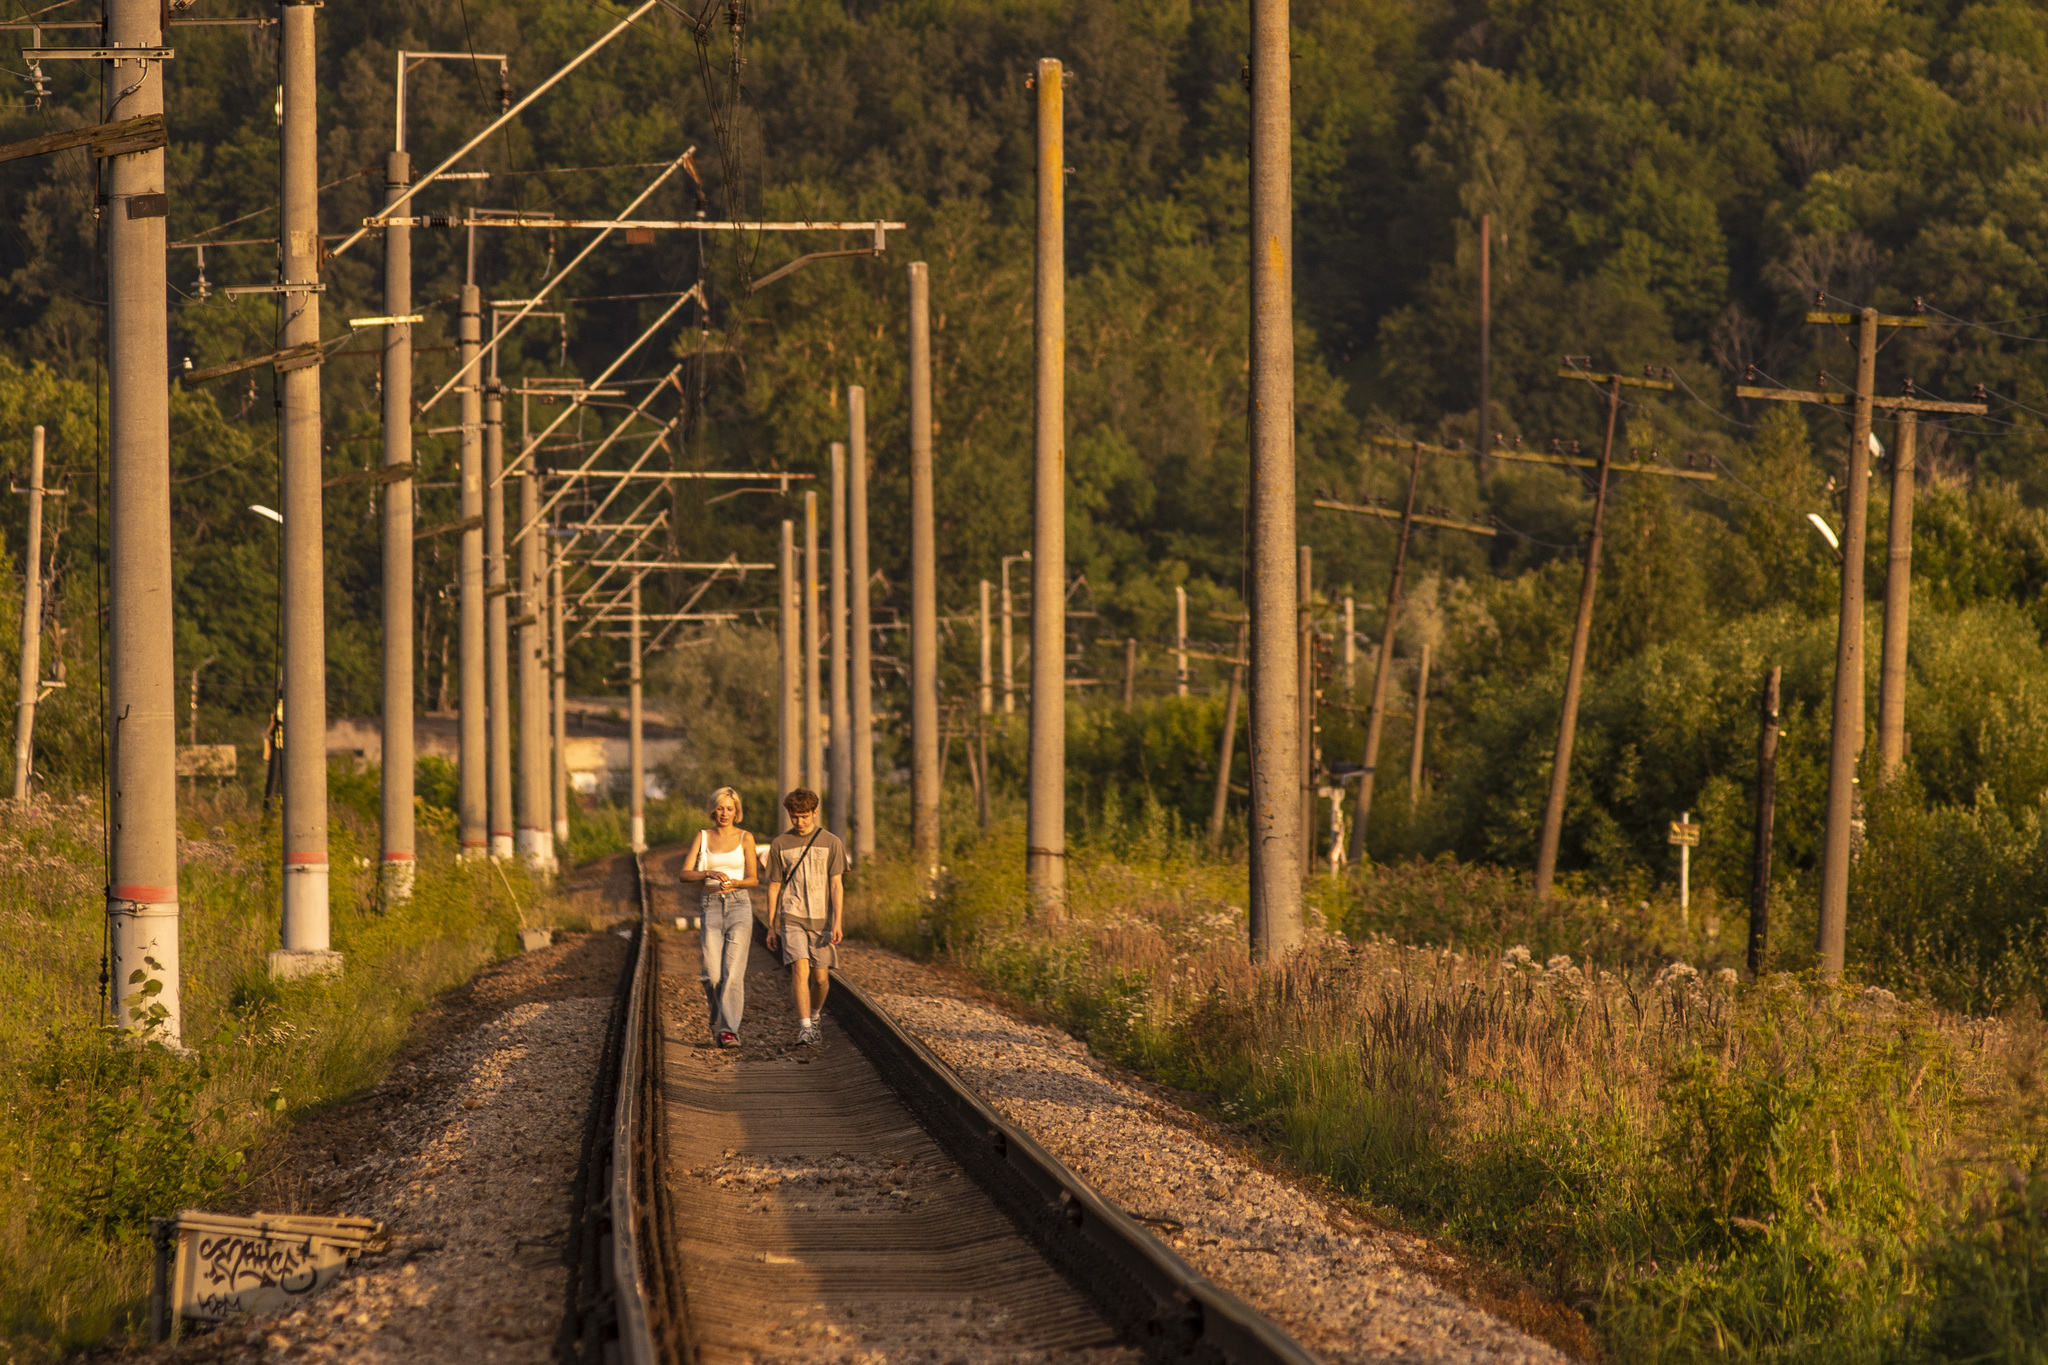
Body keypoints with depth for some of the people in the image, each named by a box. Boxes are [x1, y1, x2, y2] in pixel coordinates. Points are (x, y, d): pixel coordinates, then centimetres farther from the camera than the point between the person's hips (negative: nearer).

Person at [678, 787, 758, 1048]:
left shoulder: (745, 838, 4)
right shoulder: (703, 837, 8)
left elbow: (753, 879, 5)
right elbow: (685, 874, -1)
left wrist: (733, 882, -15)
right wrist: (709, 874, -19)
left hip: (739, 904, -1)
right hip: (711, 907, 2)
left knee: (733, 972, -13)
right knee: (713, 974, -5)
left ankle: (728, 1029, -13)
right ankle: (719, 1015, 23)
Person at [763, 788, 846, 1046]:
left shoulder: (831, 843, 2)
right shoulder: (779, 845, 5)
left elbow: (836, 885, -2)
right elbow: (774, 886, 10)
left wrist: (837, 923, -11)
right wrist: (771, 926, 9)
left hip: (822, 919, 0)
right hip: (792, 918, 0)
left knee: (820, 977, 4)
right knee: (800, 969, -17)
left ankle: (814, 1016, 32)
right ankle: (805, 1027, -21)